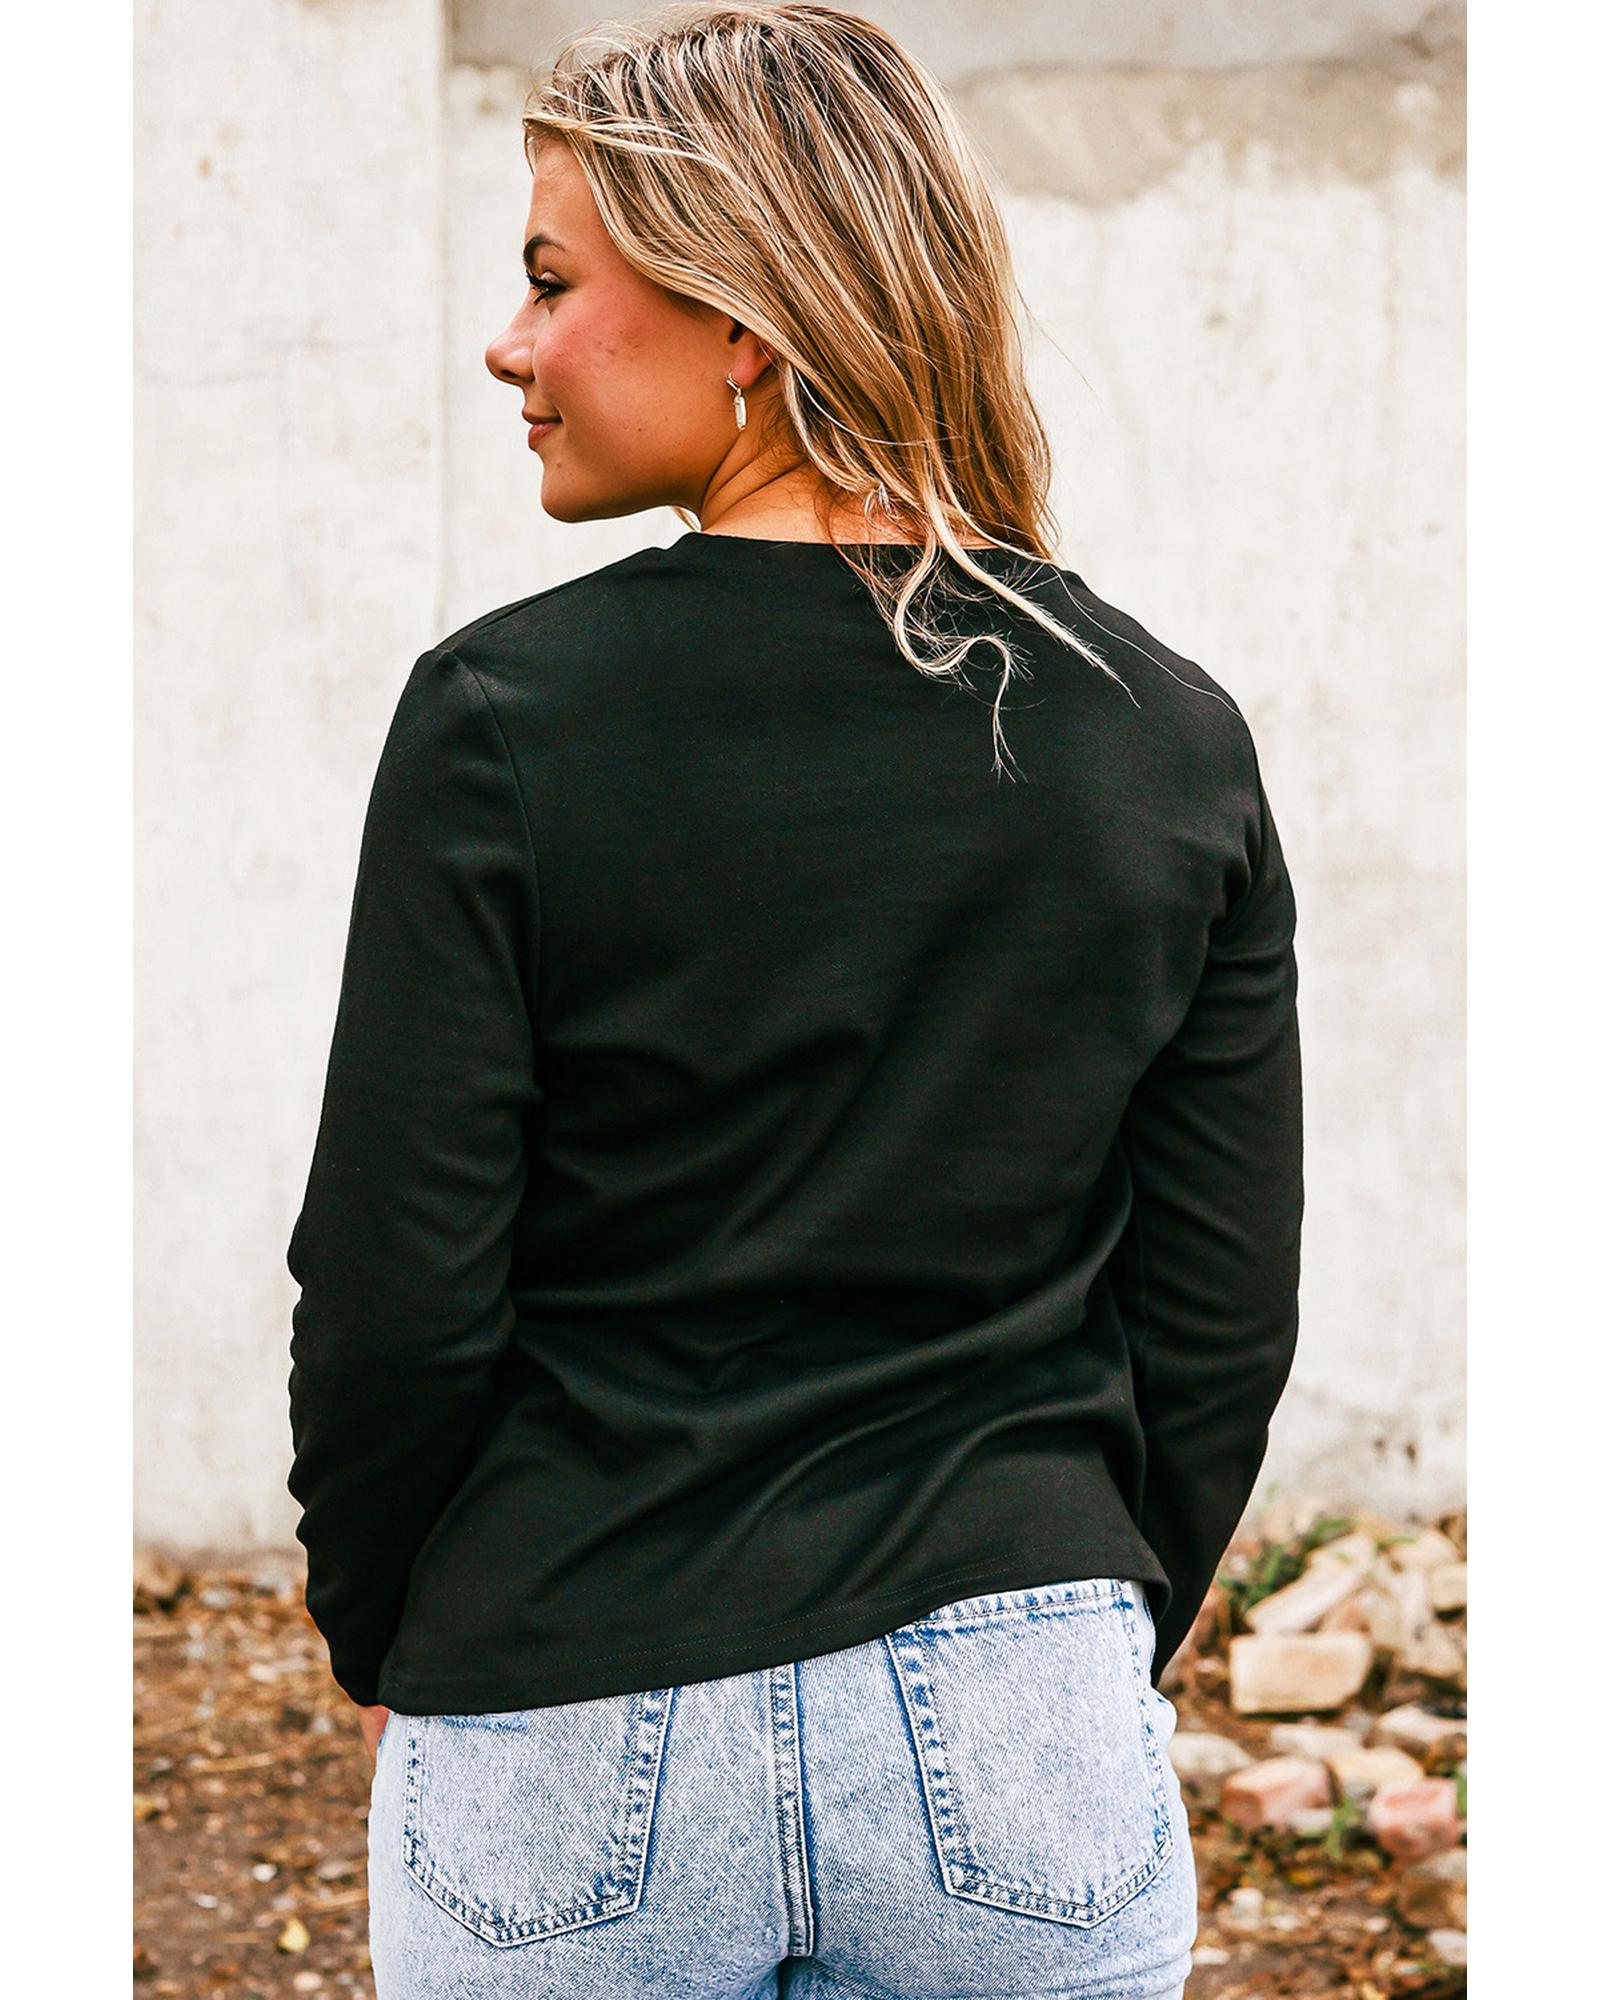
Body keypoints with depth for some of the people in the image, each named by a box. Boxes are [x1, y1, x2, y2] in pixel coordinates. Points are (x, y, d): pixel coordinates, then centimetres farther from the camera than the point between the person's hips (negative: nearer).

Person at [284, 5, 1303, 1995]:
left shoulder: (505, 719, -11)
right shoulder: (1173, 739, -2)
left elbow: (397, 1299, -9)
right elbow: (1225, 1319, 1)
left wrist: (375, 1645, 8)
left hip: (574, 1739, -2)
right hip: (1012, 1749, 2)